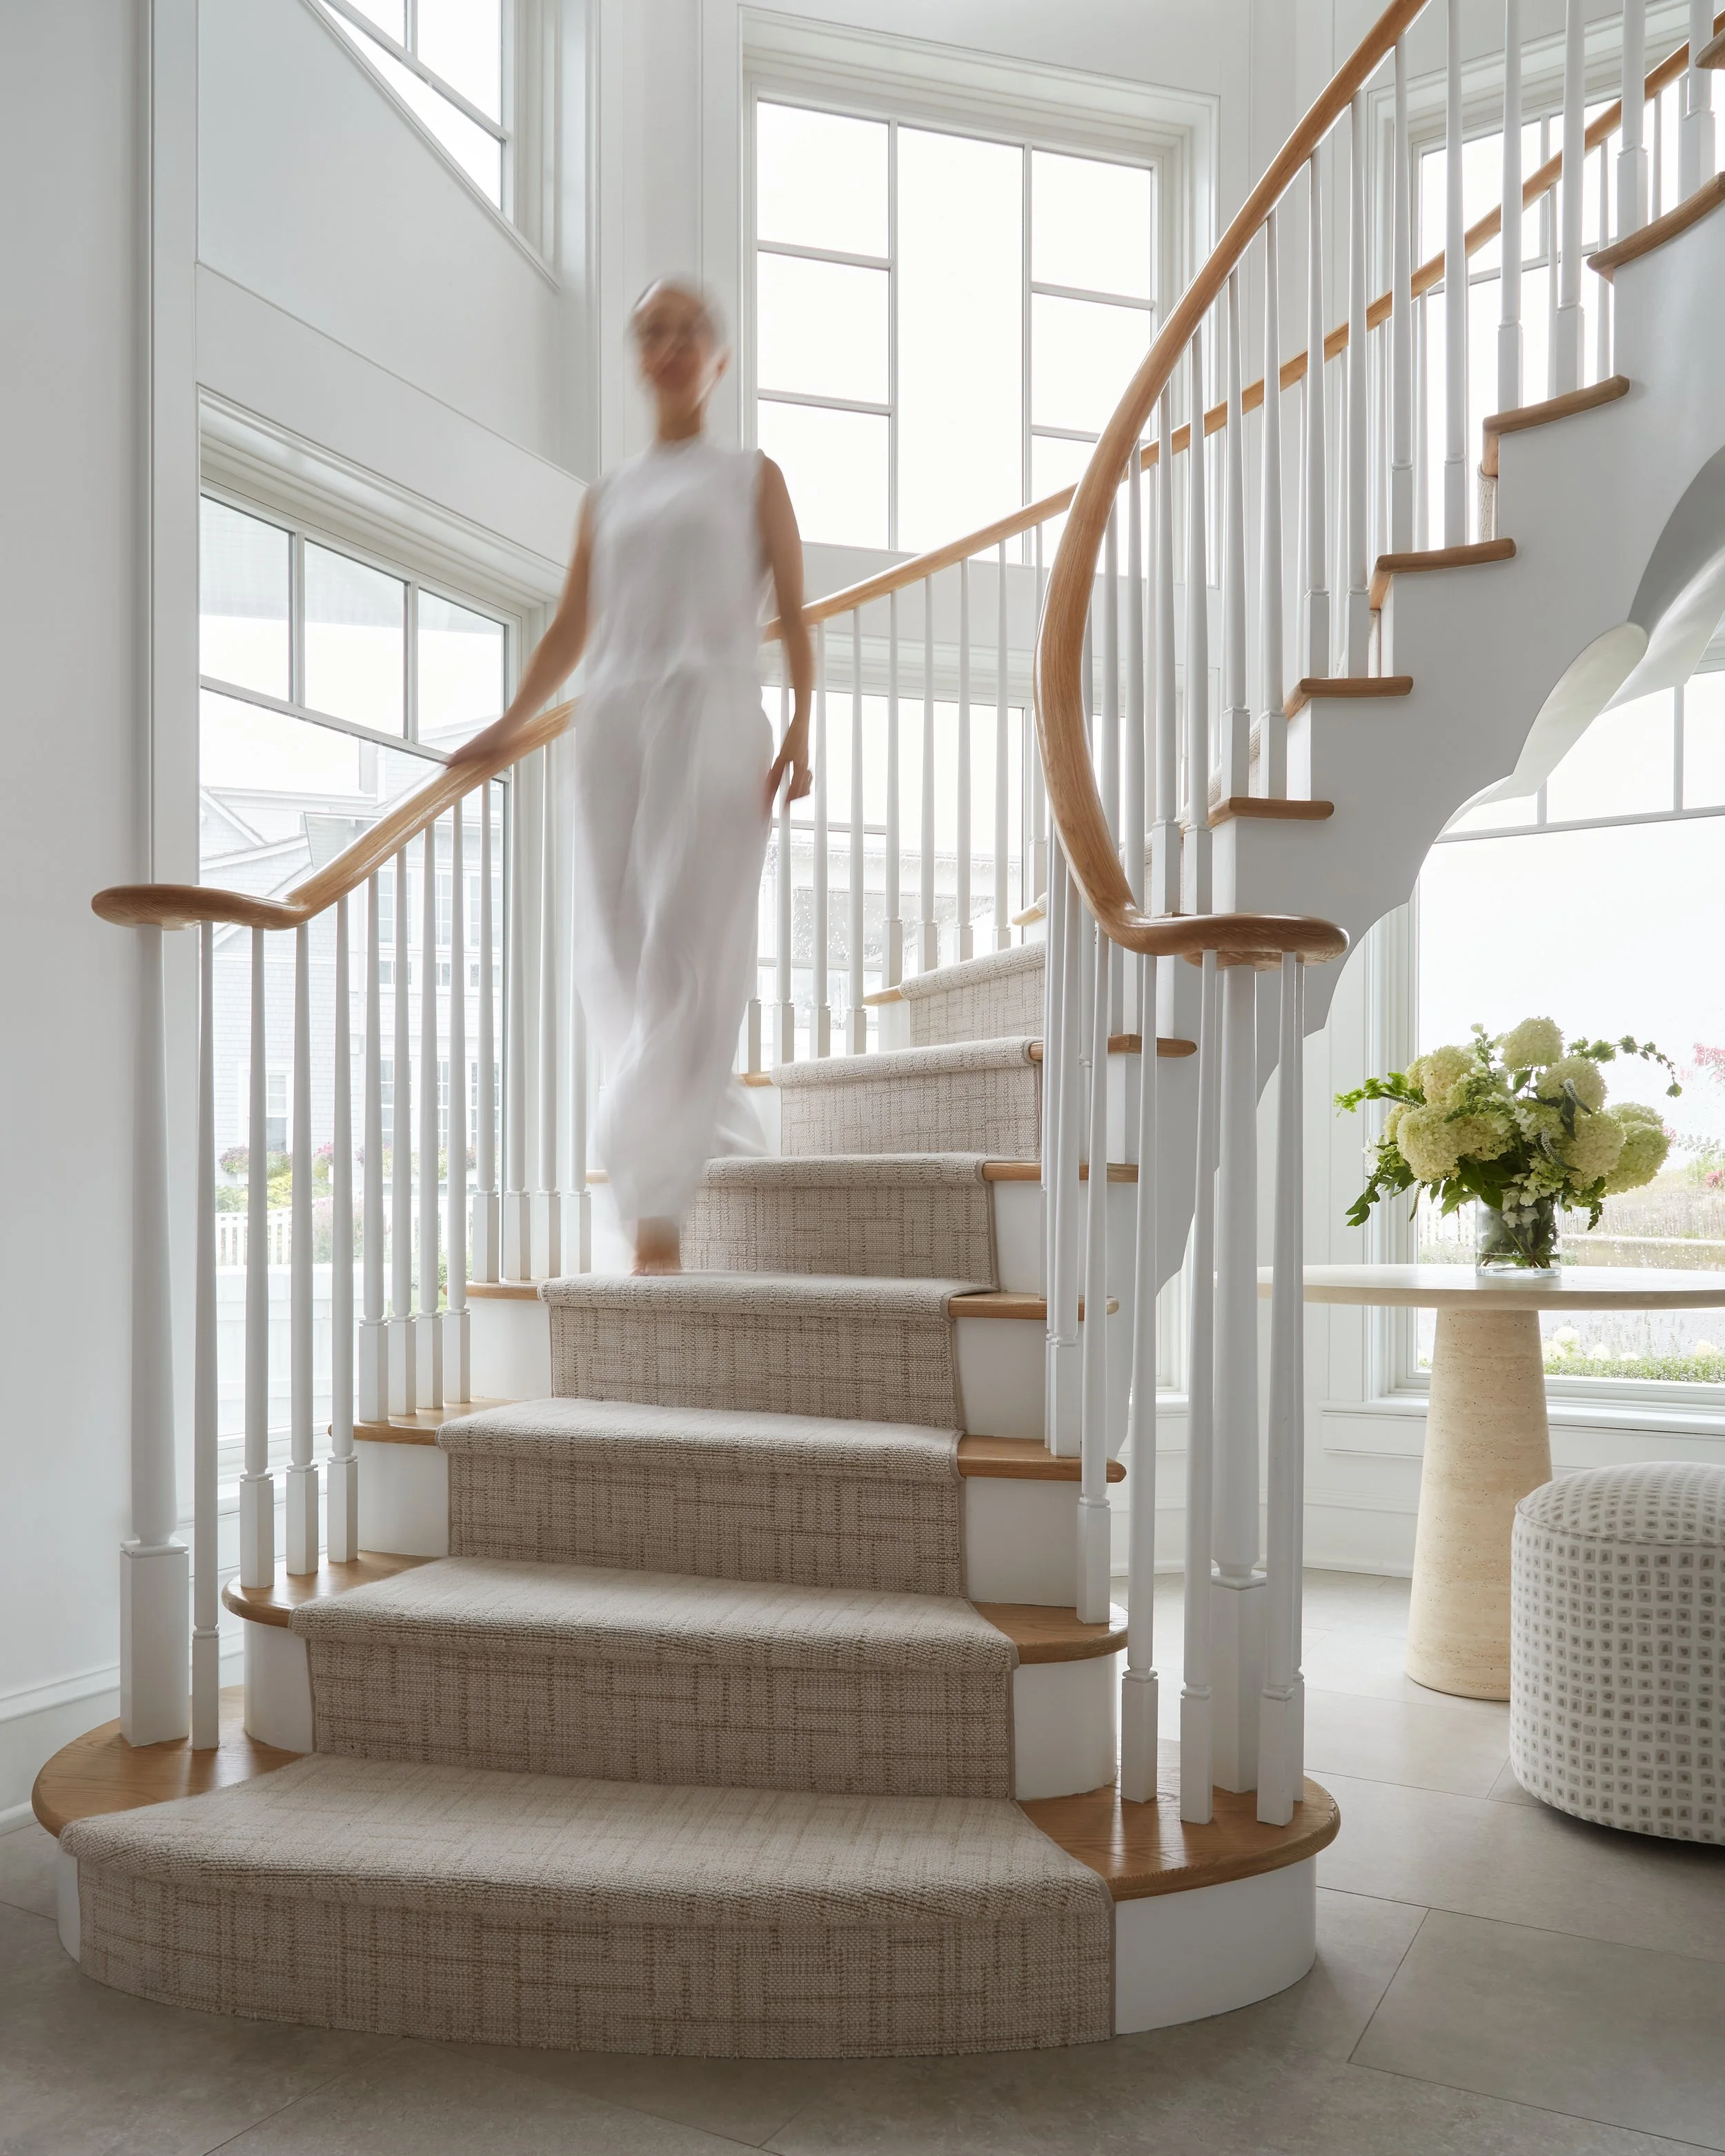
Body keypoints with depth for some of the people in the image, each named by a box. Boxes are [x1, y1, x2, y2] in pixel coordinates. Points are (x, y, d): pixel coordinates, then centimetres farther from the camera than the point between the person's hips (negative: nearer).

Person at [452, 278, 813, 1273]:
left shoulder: (753, 476, 15)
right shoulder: (609, 493, 23)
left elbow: (795, 613, 6)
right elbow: (570, 630, 21)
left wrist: (802, 726, -10)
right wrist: (509, 725, 10)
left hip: (713, 715, -4)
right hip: (614, 720, 4)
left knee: (688, 958, -14)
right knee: (617, 961, -2)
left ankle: (658, 1218, -17)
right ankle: (728, 1131, 18)